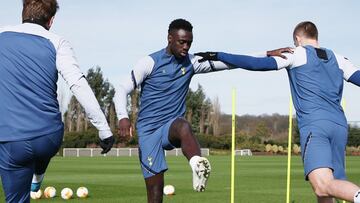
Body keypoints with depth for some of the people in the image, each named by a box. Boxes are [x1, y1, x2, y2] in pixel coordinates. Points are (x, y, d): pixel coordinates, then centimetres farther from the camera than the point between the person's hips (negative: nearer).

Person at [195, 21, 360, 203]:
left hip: (314, 124, -6)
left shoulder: (296, 54, 8)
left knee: (322, 186, -22)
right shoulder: (338, 59, 20)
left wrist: (218, 56, 5)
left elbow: (256, 64, 0)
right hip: (340, 126, 6)